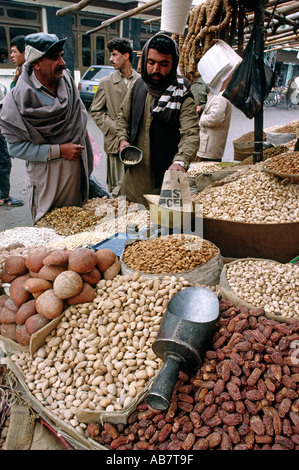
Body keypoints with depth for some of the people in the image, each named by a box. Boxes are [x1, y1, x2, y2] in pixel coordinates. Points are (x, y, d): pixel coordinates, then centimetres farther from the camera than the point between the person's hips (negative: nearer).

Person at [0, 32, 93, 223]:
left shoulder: (68, 82, 2)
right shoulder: (18, 98, -14)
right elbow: (16, 147, -14)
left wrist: (87, 168, 13)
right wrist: (59, 150, -17)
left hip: (78, 173, 5)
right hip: (46, 181, -5)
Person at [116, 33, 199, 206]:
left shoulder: (183, 97, -13)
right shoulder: (138, 86, 3)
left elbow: (191, 134, -25)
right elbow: (123, 117, 19)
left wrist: (180, 161, -44)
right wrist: (123, 139, 0)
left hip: (165, 179, -5)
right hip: (134, 176, 5)